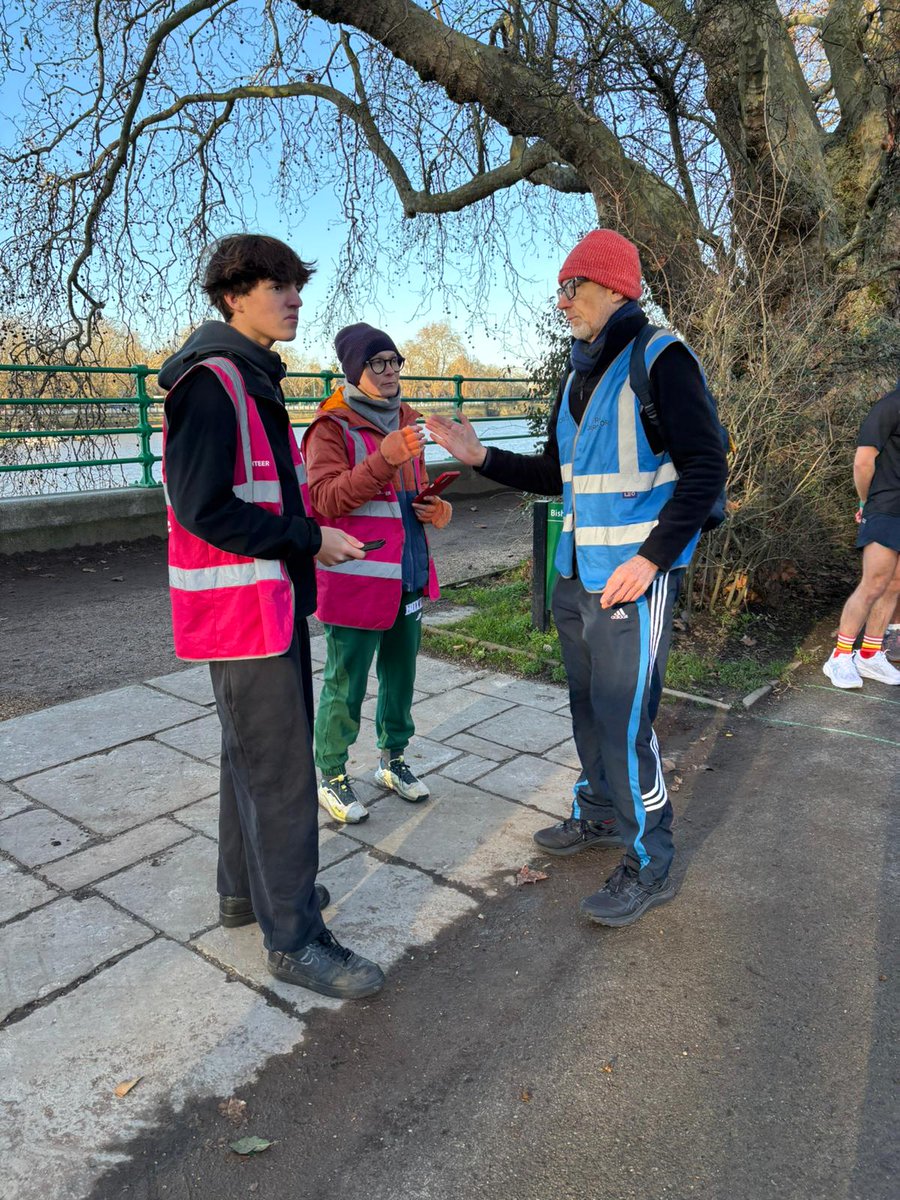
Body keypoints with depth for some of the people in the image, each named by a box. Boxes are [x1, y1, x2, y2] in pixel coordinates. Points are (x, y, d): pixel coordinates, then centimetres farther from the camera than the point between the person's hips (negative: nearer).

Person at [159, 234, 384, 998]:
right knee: (279, 769, -4)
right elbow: (202, 507, -21)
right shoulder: (209, 381, -15)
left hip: (273, 596, 10)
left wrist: (309, 536, 6)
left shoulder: (255, 380, 15)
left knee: (256, 751, 19)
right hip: (240, 605, -10)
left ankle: (247, 888, 36)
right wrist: (310, 539, -16)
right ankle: (296, 940, 9)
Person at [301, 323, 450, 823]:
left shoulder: (403, 421, 15)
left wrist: (437, 509, 3)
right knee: (345, 684, 2)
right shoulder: (332, 427, -9)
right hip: (355, 580, -7)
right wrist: (383, 458, -30)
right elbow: (327, 499, -20)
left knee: (400, 675, 18)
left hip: (408, 576, 7)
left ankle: (393, 759, 36)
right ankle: (332, 778, 19)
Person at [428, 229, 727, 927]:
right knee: (589, 708, 17)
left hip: (635, 579, -8)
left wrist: (651, 558, -21)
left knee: (624, 725, -5)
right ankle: (599, 815, 37)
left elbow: (707, 468, -15)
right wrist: (481, 457, 8)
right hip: (577, 578, 8)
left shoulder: (660, 360, -10)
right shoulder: (579, 377, 15)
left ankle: (650, 866, 12)